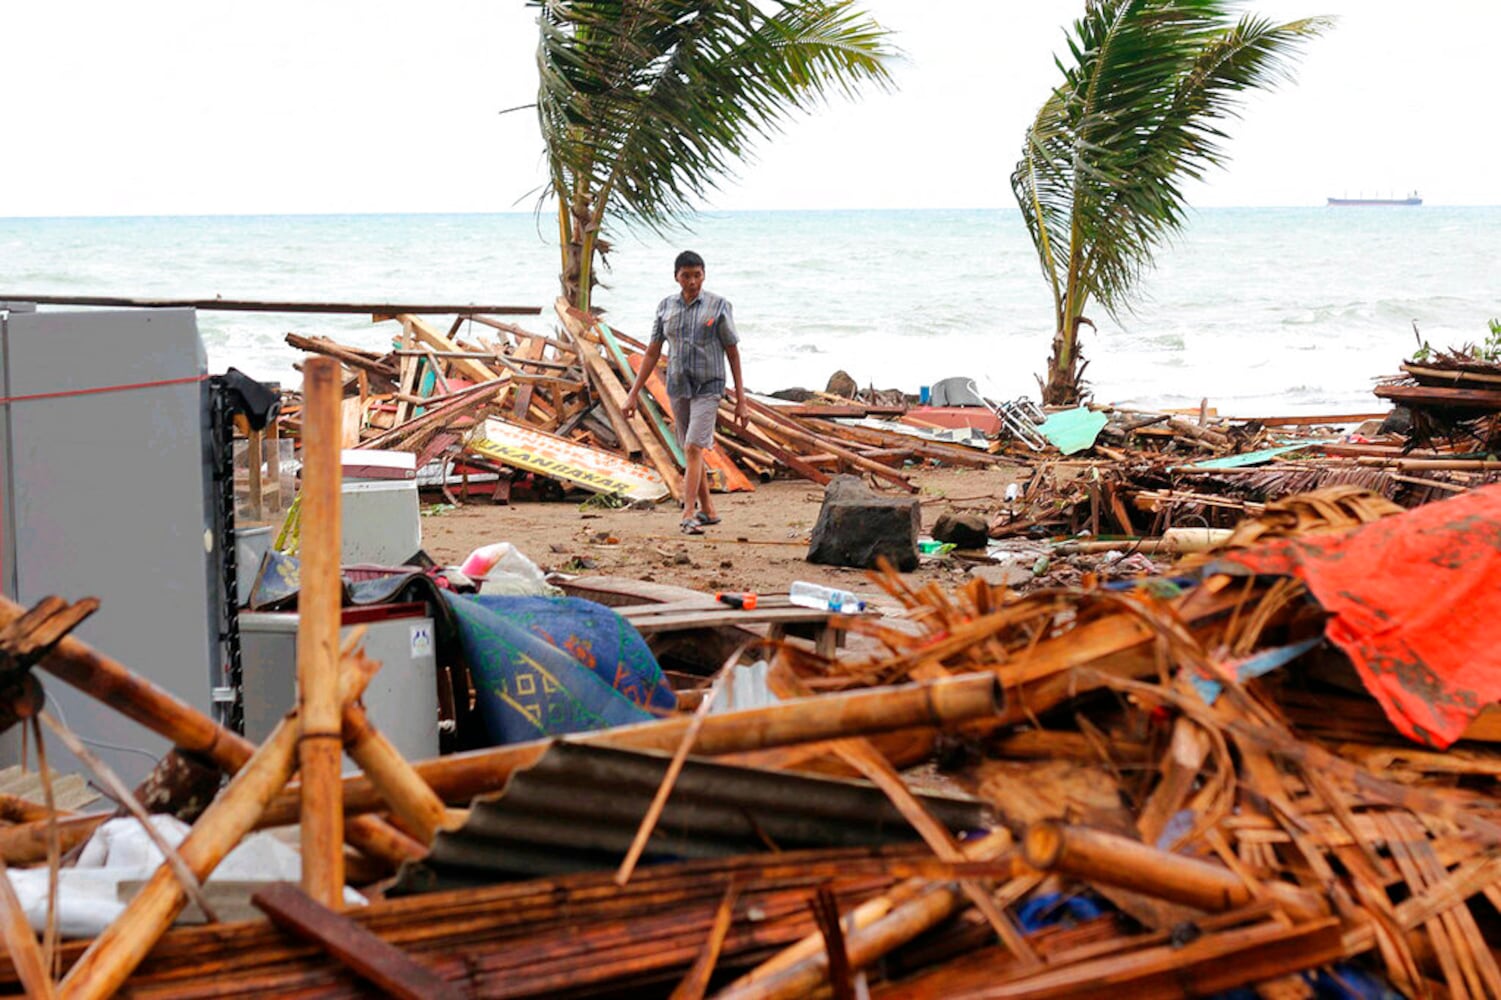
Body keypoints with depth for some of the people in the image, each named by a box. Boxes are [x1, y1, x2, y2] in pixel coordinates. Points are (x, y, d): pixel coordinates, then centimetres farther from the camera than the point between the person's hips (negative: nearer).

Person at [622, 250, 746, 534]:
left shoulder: (718, 306, -4)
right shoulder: (666, 307, 6)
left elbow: (733, 353, -1)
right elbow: (653, 353, 10)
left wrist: (740, 400, -3)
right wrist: (633, 393, 7)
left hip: (708, 388, -4)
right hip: (678, 387, 4)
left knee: (693, 448, -16)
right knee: (691, 451, 10)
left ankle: (689, 515, -19)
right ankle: (708, 510, 23)